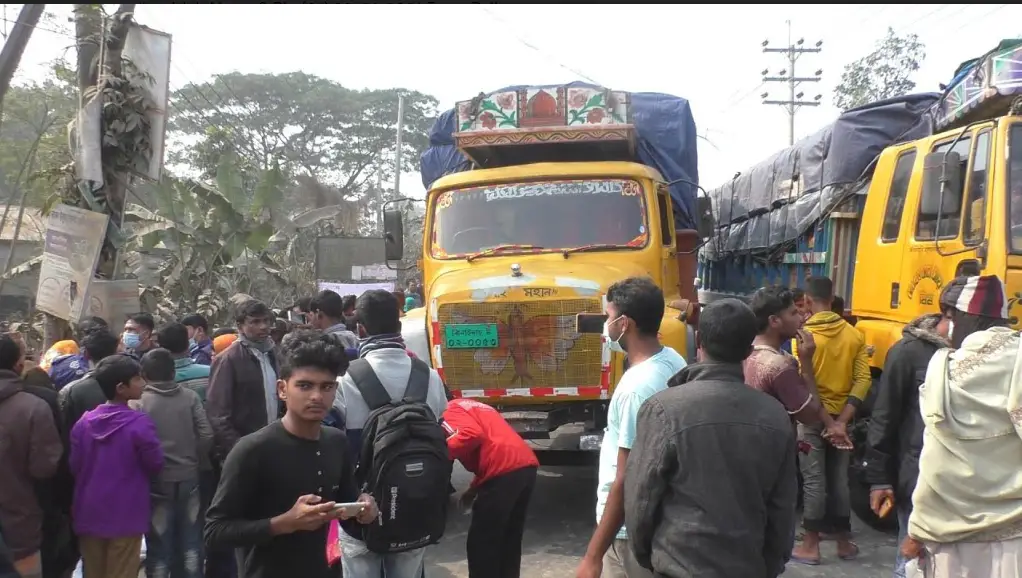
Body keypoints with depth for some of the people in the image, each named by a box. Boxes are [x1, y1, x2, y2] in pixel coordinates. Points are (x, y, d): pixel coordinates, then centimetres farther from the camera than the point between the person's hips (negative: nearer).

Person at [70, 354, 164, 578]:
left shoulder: (83, 422, -2)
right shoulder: (139, 423, -17)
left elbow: (73, 466, 4)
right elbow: (155, 464, -8)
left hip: (89, 513, 5)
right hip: (125, 515, -5)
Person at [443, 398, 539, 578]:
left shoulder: (448, 412, 3)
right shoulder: (468, 407, 30)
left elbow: (472, 435, -16)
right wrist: (474, 489, 29)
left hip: (505, 471, -9)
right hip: (526, 466, 9)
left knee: (480, 544, 4)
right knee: (509, 541, 21)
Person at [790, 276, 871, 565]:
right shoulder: (854, 335, 3)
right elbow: (863, 379, -4)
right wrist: (842, 419, -7)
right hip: (840, 417, 4)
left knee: (814, 481, 2)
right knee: (839, 479, 15)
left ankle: (811, 545, 9)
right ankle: (844, 542, 24)